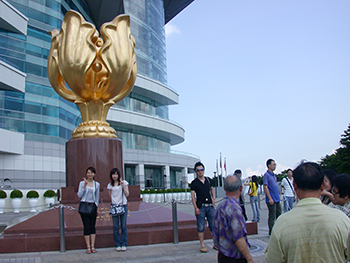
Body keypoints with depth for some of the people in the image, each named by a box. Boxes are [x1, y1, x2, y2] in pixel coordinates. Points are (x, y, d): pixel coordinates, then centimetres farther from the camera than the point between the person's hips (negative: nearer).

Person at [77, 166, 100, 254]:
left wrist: (96, 206, 11)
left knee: (92, 226, 2)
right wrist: (85, 185, -14)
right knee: (86, 226, -2)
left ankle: (92, 246, 7)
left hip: (93, 206, 2)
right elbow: (79, 195, -6)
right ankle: (88, 247, 2)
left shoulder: (97, 184, 8)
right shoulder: (82, 183, 2)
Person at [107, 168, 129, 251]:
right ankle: (117, 245, 10)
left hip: (123, 206, -1)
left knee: (123, 226, 0)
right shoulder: (110, 185, 10)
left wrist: (123, 186, -9)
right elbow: (110, 197, 15)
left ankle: (124, 244, 9)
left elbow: (127, 194, 1)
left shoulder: (124, 182, 5)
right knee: (115, 227, 1)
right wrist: (111, 204, 0)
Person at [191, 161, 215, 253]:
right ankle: (202, 245, 10)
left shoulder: (208, 180, 10)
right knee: (201, 227, 0)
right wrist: (196, 208, -15)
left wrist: (213, 197, 11)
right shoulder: (194, 183, -2)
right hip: (200, 207, -4)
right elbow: (193, 196, -6)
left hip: (210, 206, 4)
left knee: (213, 226, 7)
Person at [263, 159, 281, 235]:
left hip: (277, 199, 9)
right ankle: (271, 232, 6)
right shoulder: (266, 175, -11)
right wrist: (270, 198, -21)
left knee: (279, 215, 13)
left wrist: (278, 197, 18)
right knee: (272, 217, -2)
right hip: (271, 200, -9)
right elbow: (265, 187, -17)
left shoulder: (273, 175, 15)